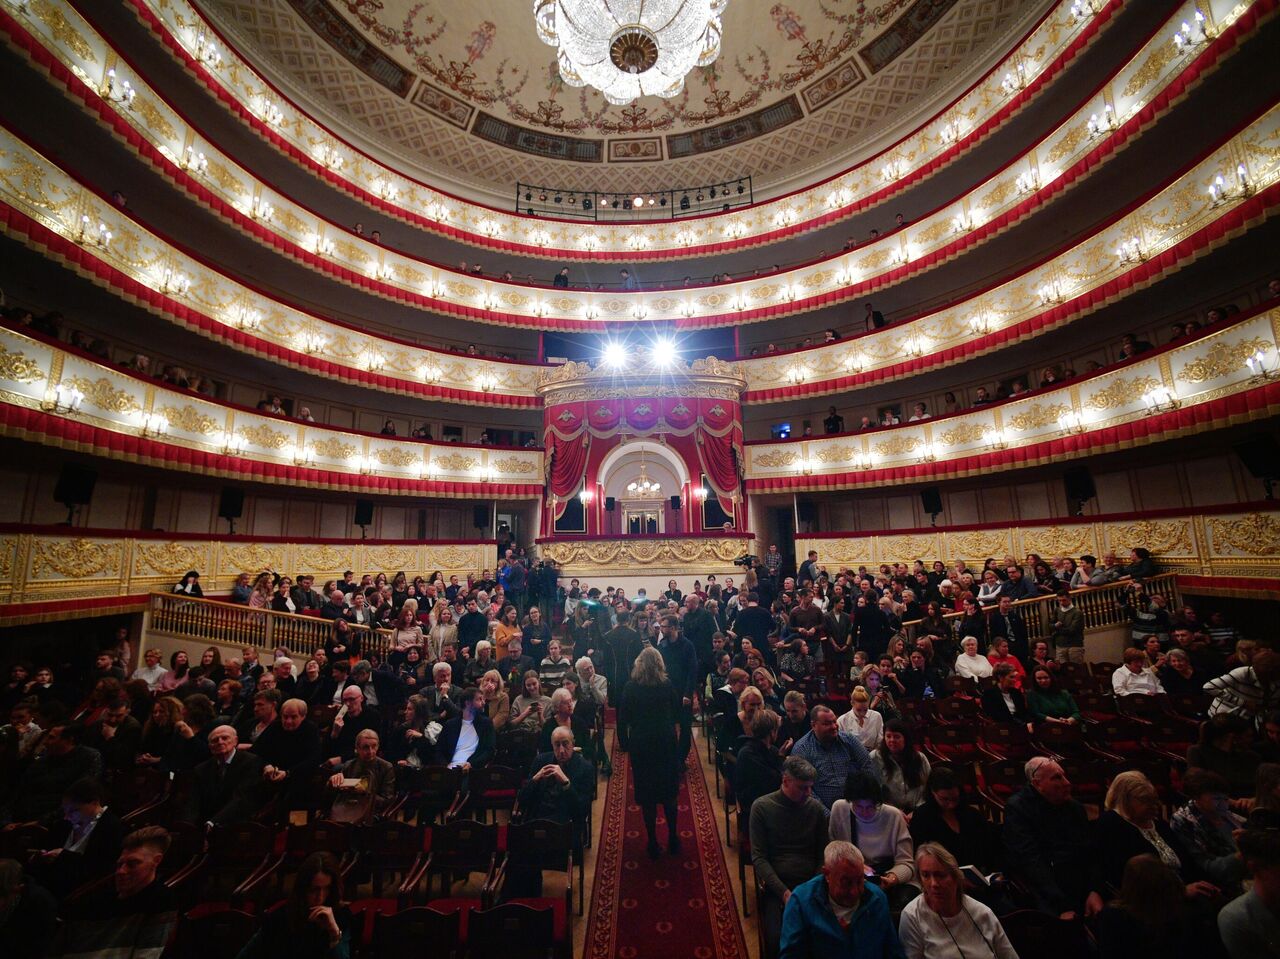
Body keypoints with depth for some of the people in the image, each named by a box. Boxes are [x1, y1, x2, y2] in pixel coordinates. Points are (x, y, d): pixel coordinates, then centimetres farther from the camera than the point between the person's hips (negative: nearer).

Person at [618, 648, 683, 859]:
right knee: (669, 794, 17)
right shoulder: (667, 685, -9)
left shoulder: (630, 687, -11)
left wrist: (624, 743, 3)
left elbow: (623, 718, -7)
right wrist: (677, 734, 16)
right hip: (666, 744, 1)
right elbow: (678, 713, 0)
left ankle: (653, 844, 20)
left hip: (640, 745, -1)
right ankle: (673, 839, 26)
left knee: (647, 796, 12)